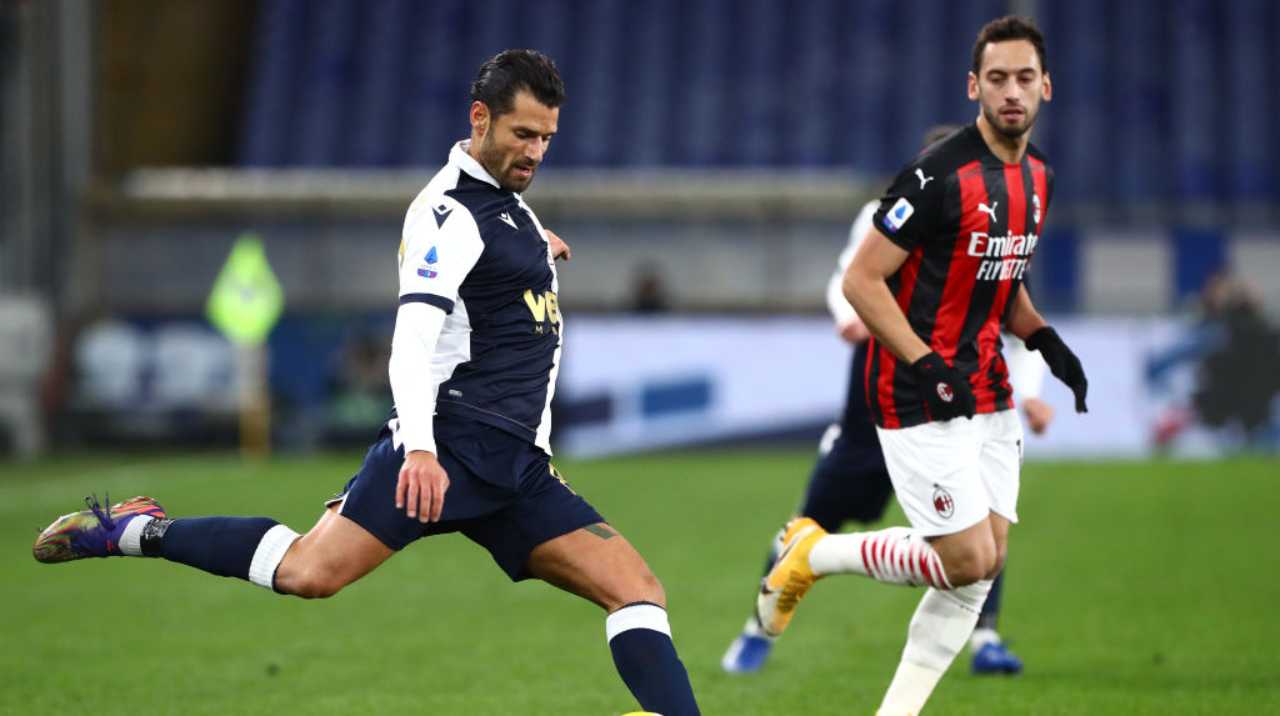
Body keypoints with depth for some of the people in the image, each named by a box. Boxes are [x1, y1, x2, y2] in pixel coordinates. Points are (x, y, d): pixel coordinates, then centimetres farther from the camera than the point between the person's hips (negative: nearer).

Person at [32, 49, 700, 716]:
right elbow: (414, 332, -23)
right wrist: (419, 446, -36)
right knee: (312, 571, -22)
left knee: (637, 587, -5)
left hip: (517, 464, 9)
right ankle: (132, 531, -4)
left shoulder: (507, 200, 19)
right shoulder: (451, 211, -9)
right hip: (448, 446, -8)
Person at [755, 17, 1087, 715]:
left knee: (984, 565, 3)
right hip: (918, 398, -8)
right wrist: (928, 366, -22)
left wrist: (1046, 342, 6)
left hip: (986, 393, 8)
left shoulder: (1036, 175, 8)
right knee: (966, 563, -12)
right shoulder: (939, 174, -19)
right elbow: (861, 279, -16)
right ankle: (812, 554, 9)